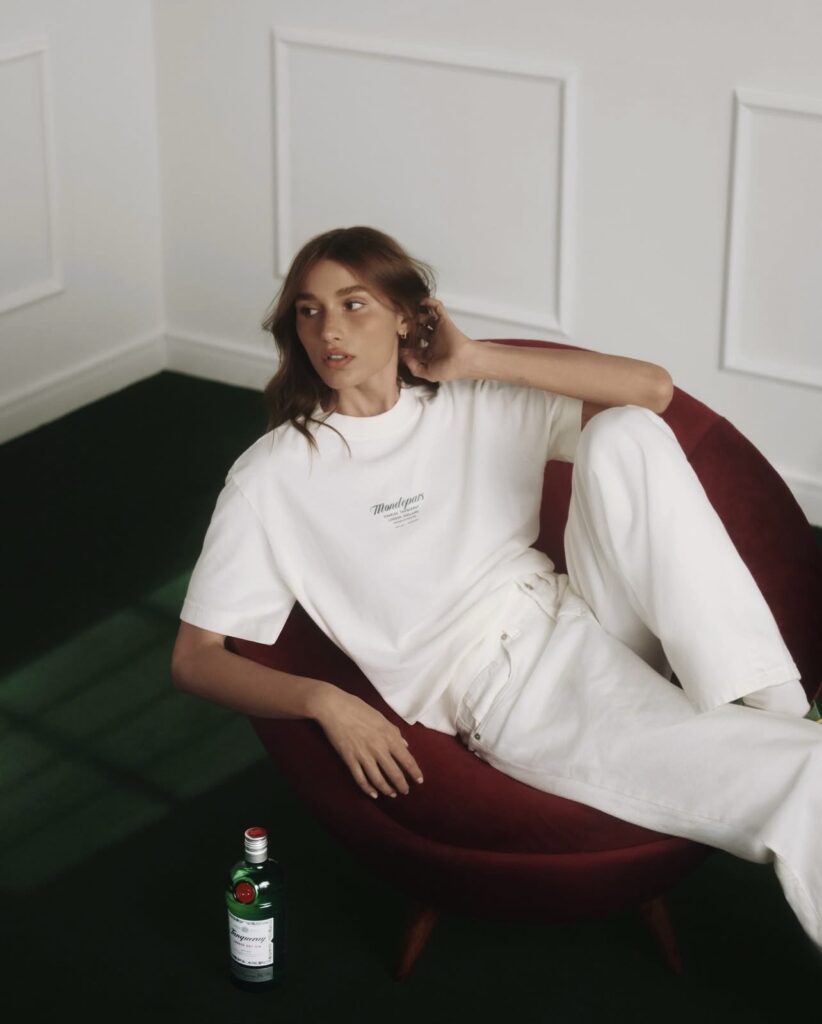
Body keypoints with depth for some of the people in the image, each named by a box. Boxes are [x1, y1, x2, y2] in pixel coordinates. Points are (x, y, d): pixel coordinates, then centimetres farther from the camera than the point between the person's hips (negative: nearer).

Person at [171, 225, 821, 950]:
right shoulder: (274, 476, 3)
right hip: (505, 693, -5)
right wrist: (324, 700, -18)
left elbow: (653, 389, 5)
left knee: (627, 432, -22)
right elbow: (195, 658, 1)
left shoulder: (477, 407, 14)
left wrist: (476, 361, 2)